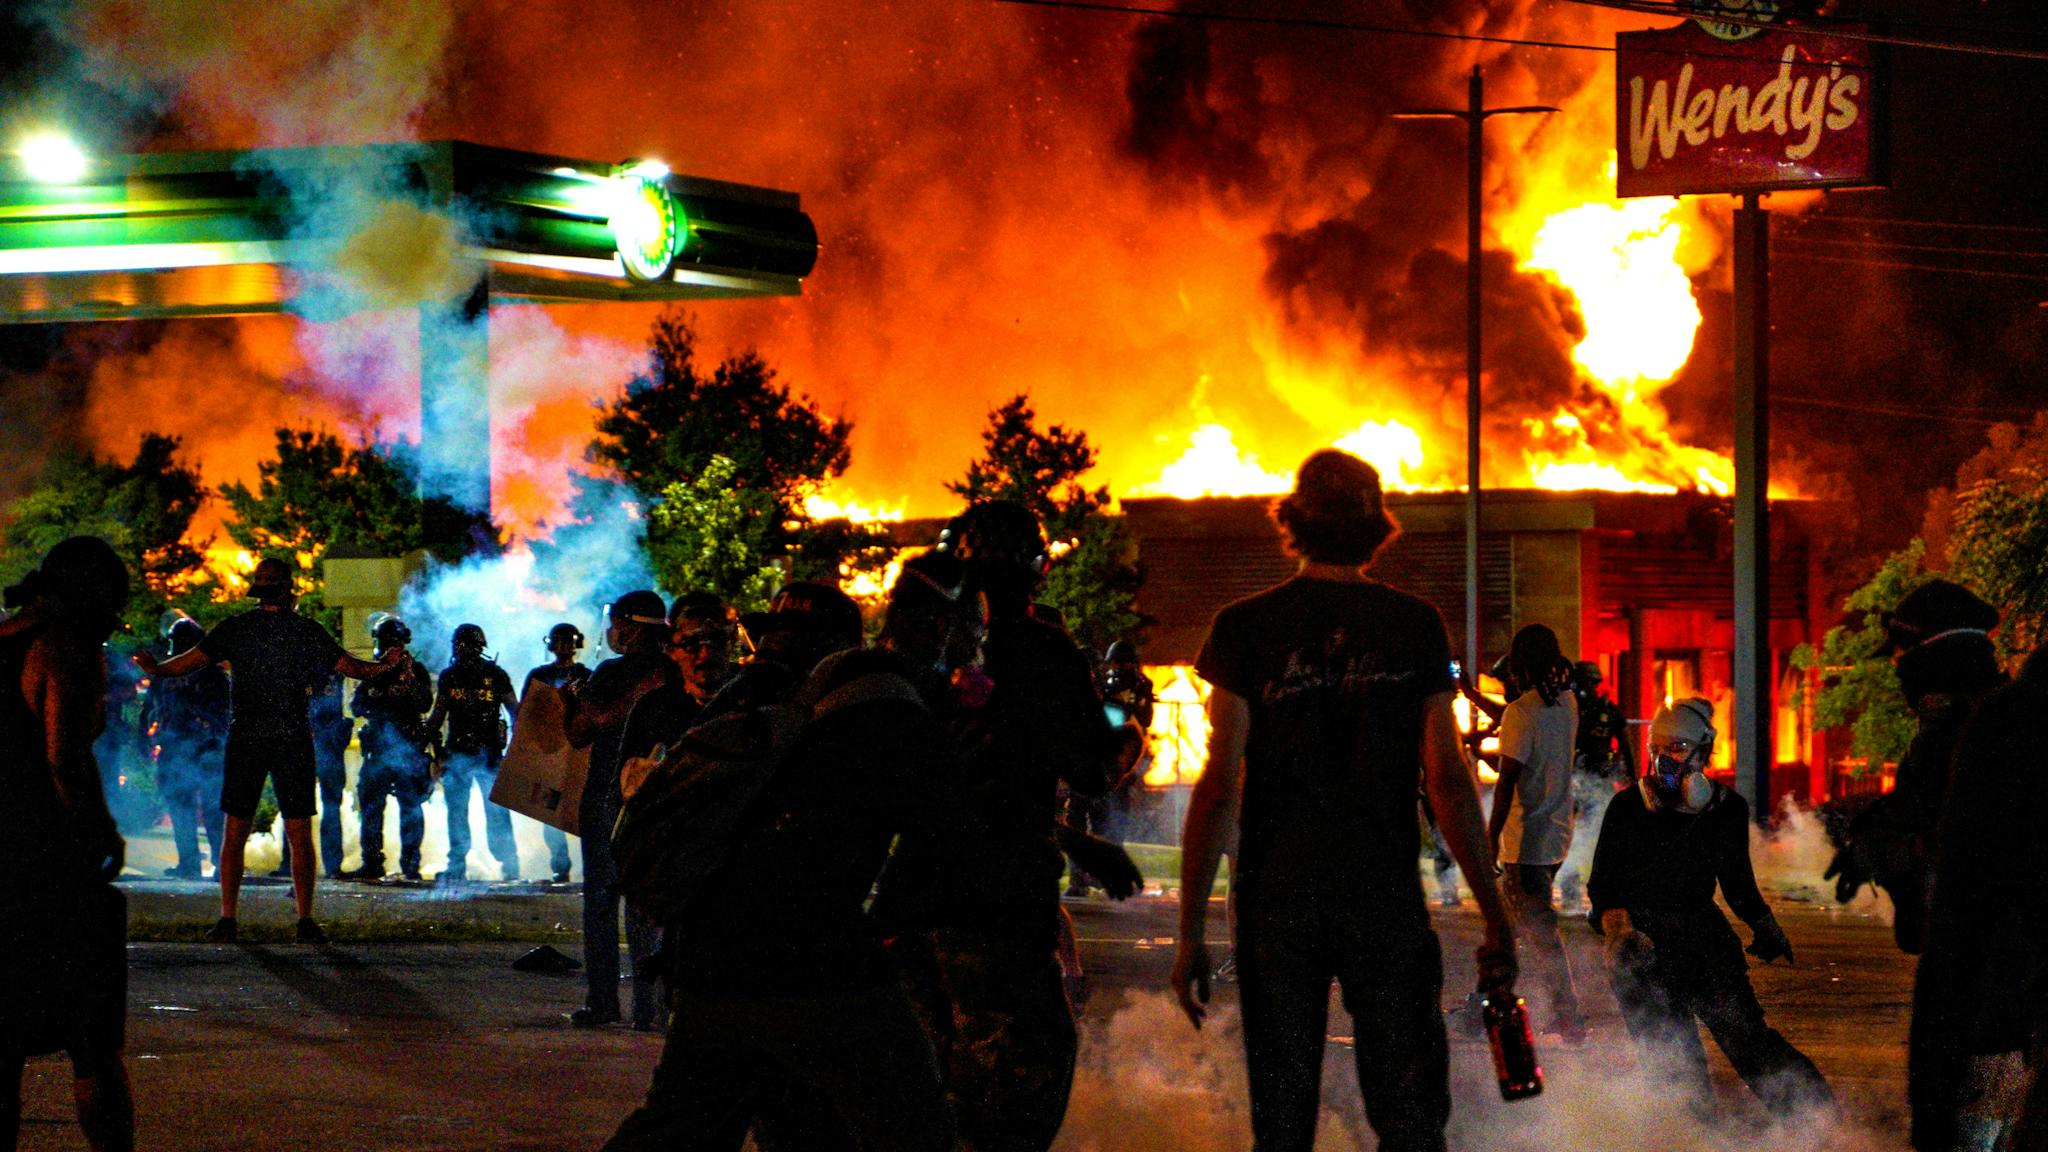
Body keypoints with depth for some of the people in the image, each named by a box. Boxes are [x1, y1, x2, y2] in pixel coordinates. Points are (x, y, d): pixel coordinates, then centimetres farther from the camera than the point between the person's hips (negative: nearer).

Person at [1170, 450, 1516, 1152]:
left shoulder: (1246, 627, -1)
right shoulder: (1415, 626, 2)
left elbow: (1219, 783, -4)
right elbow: (1448, 778, 0)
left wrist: (1191, 928, -2)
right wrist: (1494, 916, 5)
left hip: (1277, 901, 0)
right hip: (1386, 899, 0)